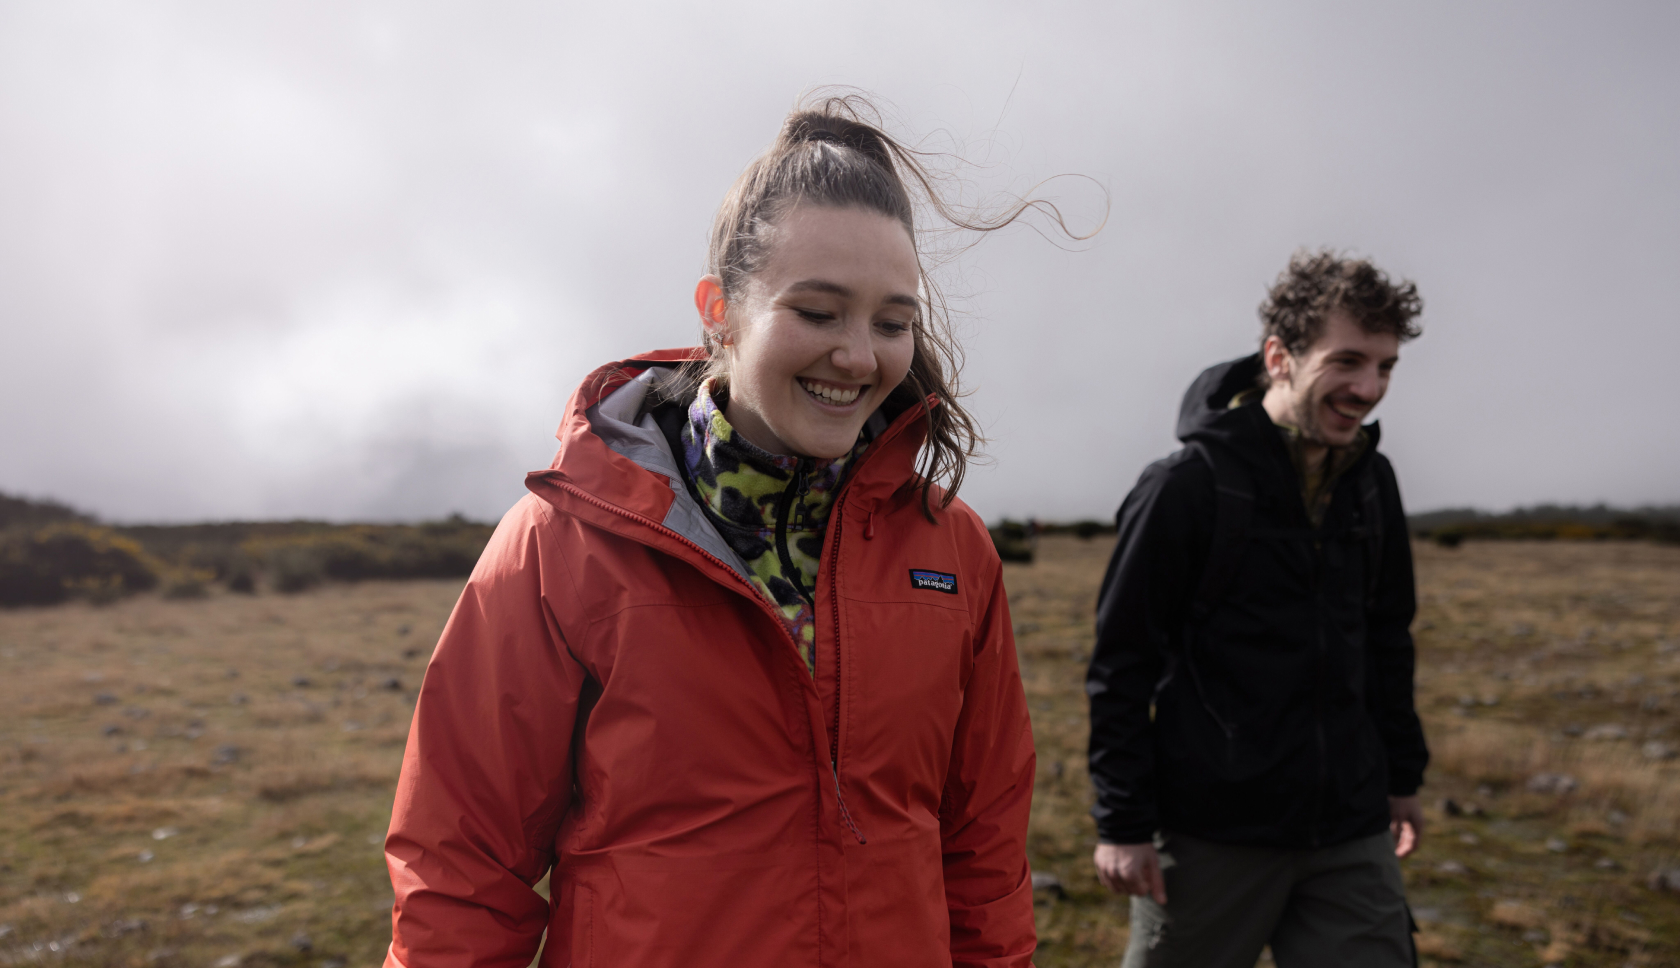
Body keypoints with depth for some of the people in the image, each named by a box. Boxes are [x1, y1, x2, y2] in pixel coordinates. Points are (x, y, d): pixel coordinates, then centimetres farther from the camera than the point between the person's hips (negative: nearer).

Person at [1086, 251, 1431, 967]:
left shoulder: (1371, 483, 6)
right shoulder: (1187, 486, -13)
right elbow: (1121, 663, -11)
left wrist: (1402, 774, 19)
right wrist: (1122, 821, -11)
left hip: (1353, 834, 5)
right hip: (1214, 835, -5)